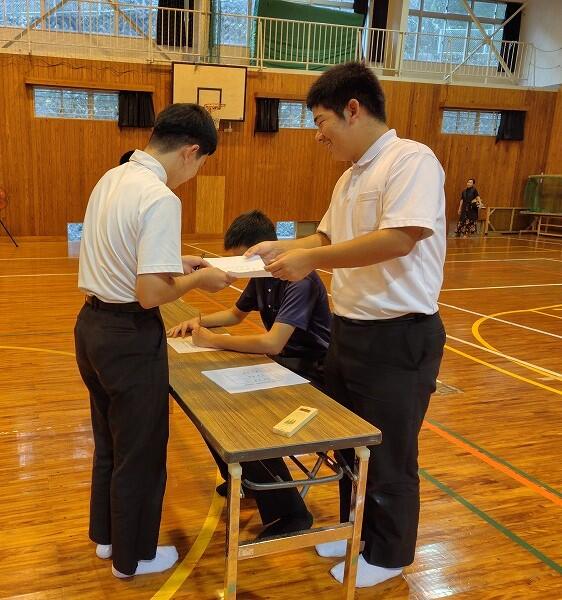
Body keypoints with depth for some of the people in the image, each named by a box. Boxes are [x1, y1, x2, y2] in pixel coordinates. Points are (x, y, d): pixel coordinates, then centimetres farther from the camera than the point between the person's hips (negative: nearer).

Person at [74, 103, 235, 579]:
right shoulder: (160, 199, -22)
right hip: (130, 336, -9)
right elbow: (151, 293, -25)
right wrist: (197, 279, -9)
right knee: (139, 450, 11)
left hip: (92, 324, 9)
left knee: (108, 441, 25)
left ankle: (106, 534, 44)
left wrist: (173, 261, 15)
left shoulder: (111, 179, 5)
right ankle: (133, 555, 31)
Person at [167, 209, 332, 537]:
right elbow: (236, 314, 23)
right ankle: (243, 478, 23)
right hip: (281, 363, 9)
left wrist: (213, 340, -21)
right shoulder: (262, 277, 4)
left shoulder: (300, 280, -24)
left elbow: (272, 343, -32)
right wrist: (198, 321, 5)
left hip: (311, 373, -9)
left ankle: (292, 513, -8)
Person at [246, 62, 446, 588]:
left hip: (399, 338, -9)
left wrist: (310, 260, -24)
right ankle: (356, 531, 43)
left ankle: (387, 555, 32)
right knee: (349, 446, 22)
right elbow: (328, 238, 18)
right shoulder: (350, 177, 12)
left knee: (388, 456, 10)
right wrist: (282, 248, 0)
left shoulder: (412, 159, -17)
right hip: (348, 331, 9)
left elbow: (399, 238, -28)